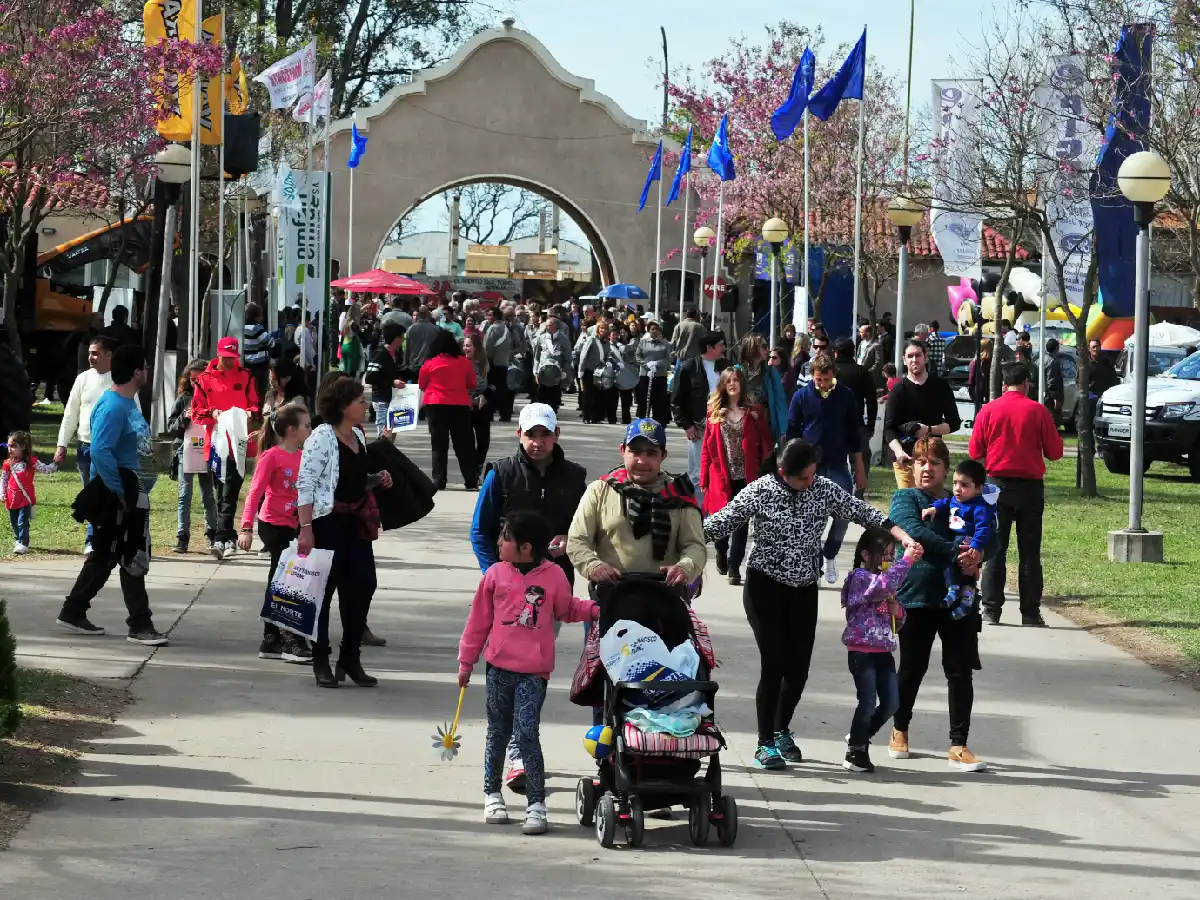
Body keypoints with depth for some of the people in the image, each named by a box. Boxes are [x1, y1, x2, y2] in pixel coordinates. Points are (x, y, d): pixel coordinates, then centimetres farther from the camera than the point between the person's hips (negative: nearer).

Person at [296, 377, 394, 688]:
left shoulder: (359, 436, 12)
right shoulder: (321, 438, -13)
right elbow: (305, 484, -16)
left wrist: (377, 479, 6)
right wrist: (306, 530, -21)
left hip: (357, 522, 8)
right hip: (327, 522, -8)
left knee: (363, 585, 4)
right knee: (324, 590, 0)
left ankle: (350, 659, 15)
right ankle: (321, 663, 10)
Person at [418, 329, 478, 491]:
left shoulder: (430, 364, -5)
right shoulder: (464, 362, -2)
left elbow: (421, 385, 5)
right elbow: (472, 384, 8)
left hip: (436, 406, -1)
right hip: (460, 406, 1)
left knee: (439, 445, 6)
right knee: (464, 445, 8)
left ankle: (439, 481, 4)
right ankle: (471, 481, 8)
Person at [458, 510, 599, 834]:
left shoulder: (553, 576, -3)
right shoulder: (495, 574, 2)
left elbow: (566, 610, 14)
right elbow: (479, 620, 8)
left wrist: (594, 609, -4)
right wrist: (466, 661, 12)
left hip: (534, 672, -3)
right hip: (499, 667, 3)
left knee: (526, 734, -11)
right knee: (497, 732, 14)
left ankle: (536, 804, -7)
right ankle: (492, 794, 29)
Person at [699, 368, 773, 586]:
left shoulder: (754, 412, 3)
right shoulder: (715, 412, 5)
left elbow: (765, 445, 2)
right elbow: (707, 447, 4)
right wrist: (704, 479, 1)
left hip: (746, 477, 0)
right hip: (721, 477, 0)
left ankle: (734, 567, 8)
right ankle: (721, 553, 34)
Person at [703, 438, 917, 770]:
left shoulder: (824, 490, -2)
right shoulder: (760, 491, -10)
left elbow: (863, 513, -1)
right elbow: (720, 523, -6)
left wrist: (903, 537, -10)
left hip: (804, 590, 4)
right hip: (765, 587, -4)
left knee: (798, 666, 5)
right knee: (774, 664, -9)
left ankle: (782, 731, 30)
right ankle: (765, 744, 1)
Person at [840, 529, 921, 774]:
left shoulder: (887, 584, 17)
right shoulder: (860, 577, -8)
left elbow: (897, 622, 22)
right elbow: (885, 584, -29)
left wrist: (897, 611, 0)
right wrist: (907, 560, -27)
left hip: (883, 652, 8)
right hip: (861, 651, -8)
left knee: (891, 704, 4)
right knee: (868, 703, -8)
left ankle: (860, 738, 24)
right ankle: (854, 751, 7)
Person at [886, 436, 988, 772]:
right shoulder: (905, 499, 1)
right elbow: (915, 531, -17)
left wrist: (977, 554, -20)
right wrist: (957, 552, -27)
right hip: (916, 597, -2)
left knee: (961, 672, -2)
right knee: (911, 669, 10)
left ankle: (958, 746, 2)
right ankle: (900, 731, 32)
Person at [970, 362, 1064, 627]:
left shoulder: (988, 411, -2)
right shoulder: (1038, 411, -5)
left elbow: (975, 452, 2)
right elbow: (1055, 451, -3)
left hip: (997, 483, 1)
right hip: (1030, 485, -1)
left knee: (995, 549, 5)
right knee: (1029, 552, 4)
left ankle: (991, 610, 1)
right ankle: (1030, 612, 3)